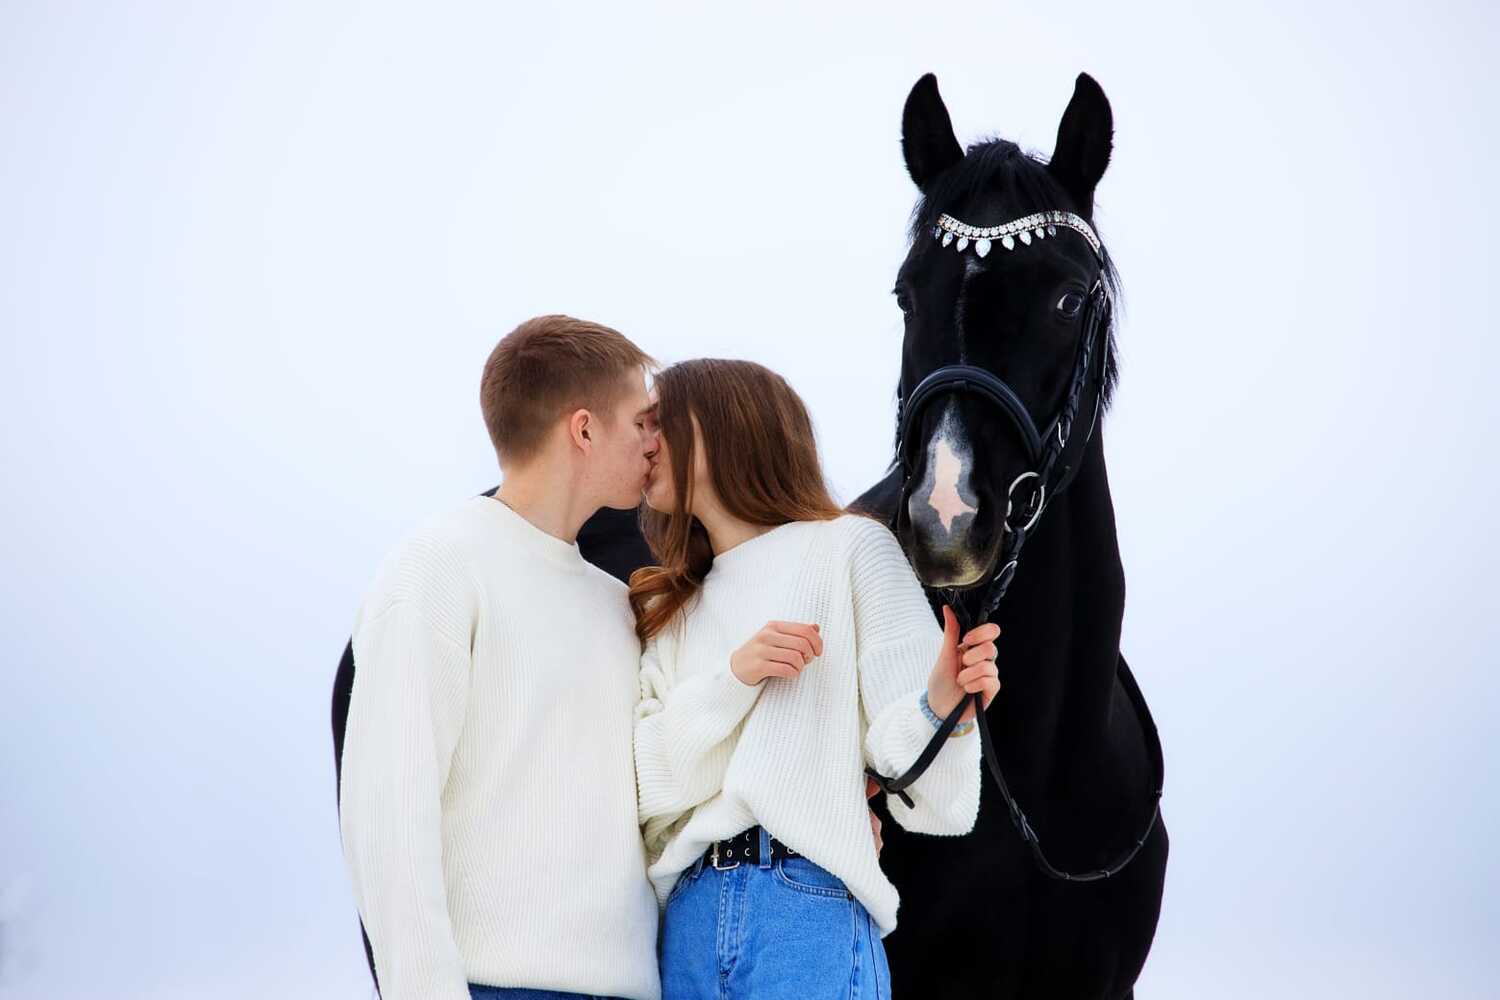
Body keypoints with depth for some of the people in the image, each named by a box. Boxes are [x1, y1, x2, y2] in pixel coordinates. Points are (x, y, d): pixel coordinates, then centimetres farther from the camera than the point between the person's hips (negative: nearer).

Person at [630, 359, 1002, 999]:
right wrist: (732, 677, -8)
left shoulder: (849, 548, 5)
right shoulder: (671, 610, 21)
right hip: (687, 918, 5)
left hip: (808, 911, -5)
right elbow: (639, 780, 5)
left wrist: (942, 708, -22)